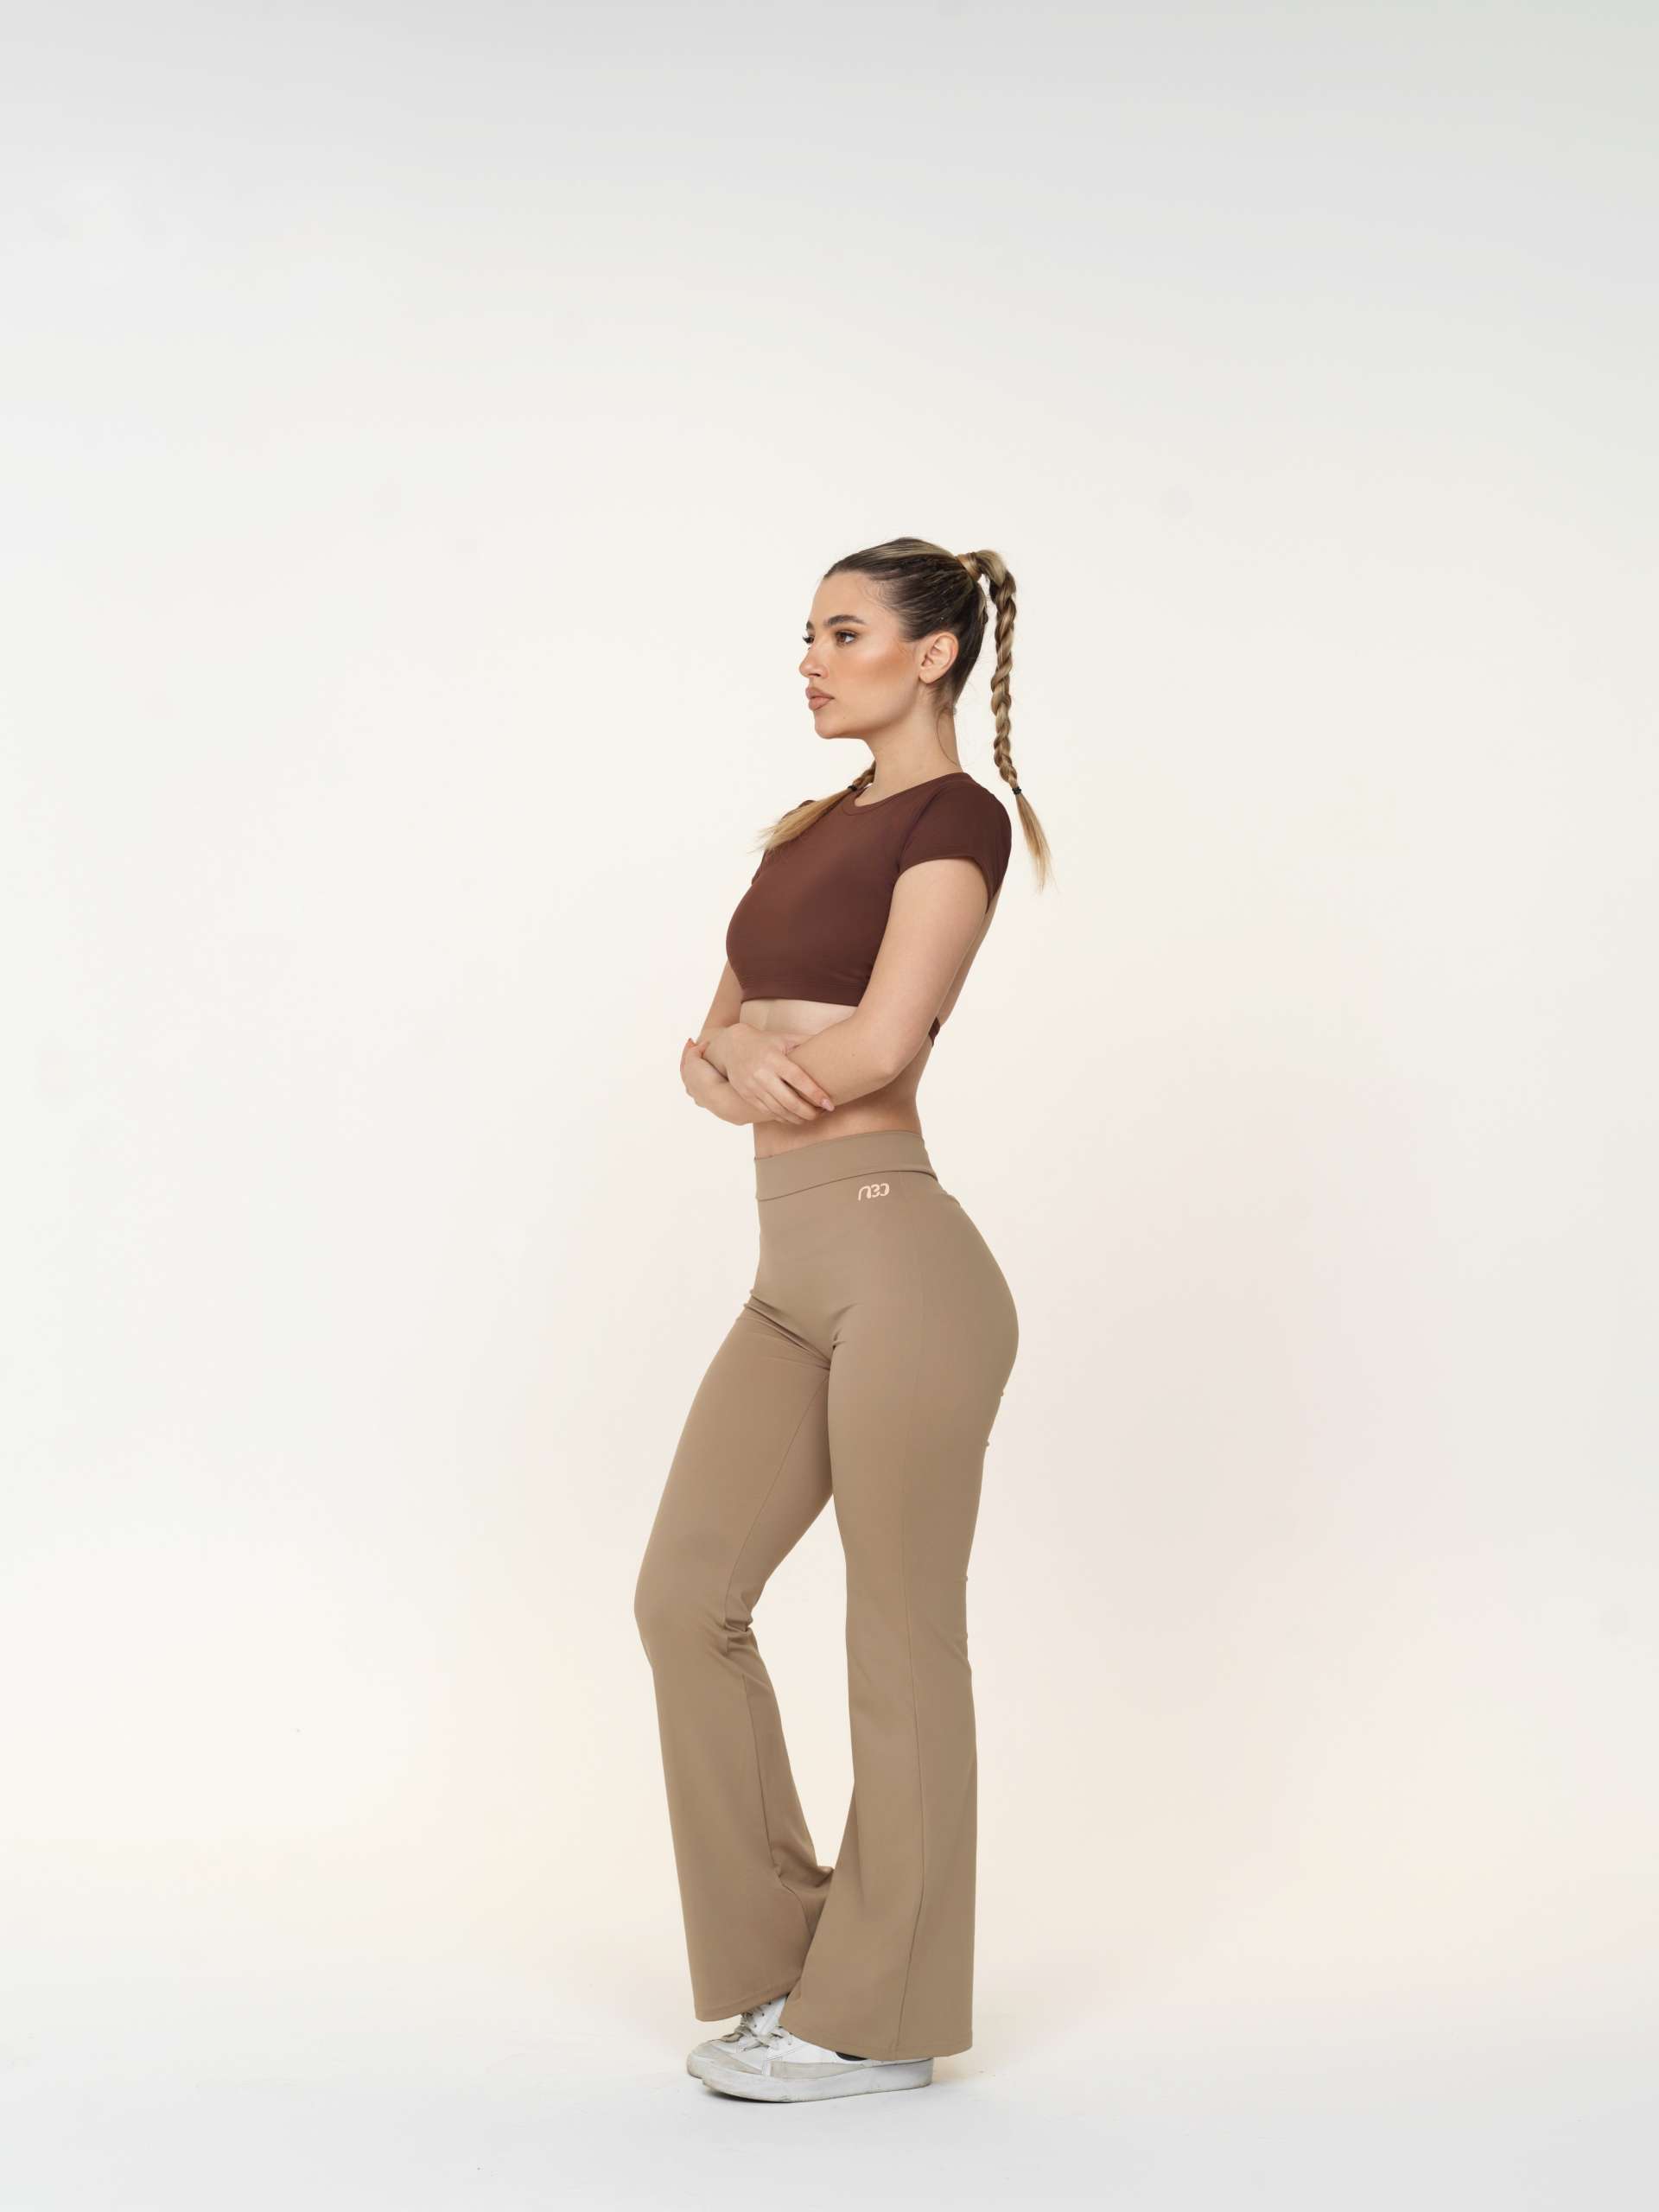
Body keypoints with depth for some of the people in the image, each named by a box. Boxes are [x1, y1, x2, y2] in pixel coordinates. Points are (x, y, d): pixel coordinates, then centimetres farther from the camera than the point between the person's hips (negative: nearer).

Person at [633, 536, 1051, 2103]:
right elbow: (711, 1042, 16)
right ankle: (786, 1959, 22)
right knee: (687, 1593, 8)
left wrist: (750, 1070, 1)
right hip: (794, 1278, 9)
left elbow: (882, 1043, -17)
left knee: (901, 1641, 1)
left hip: (898, 1262, -9)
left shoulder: (958, 814, -6)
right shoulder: (814, 827, 19)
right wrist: (736, 1060, -7)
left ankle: (880, 2017, 14)